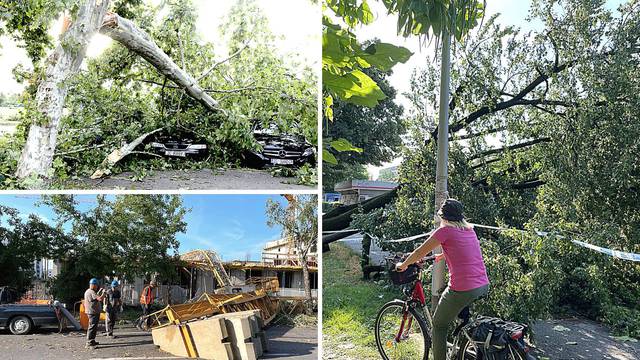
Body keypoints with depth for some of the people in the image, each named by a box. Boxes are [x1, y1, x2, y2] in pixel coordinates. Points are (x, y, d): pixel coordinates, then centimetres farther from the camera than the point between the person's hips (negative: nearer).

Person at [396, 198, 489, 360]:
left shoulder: (445, 230, -7)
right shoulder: (469, 229, 13)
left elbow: (420, 252, 0)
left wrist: (403, 265, 15)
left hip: (463, 290, -7)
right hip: (484, 287, 7)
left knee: (439, 325, 12)